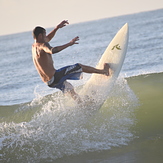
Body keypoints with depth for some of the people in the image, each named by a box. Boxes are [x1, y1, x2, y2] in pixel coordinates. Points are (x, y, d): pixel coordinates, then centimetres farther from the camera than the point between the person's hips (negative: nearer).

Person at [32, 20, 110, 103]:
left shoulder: (34, 46, 12)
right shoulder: (42, 46, -17)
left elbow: (47, 39, 30)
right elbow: (52, 51, -40)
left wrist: (57, 28, 25)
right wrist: (69, 44, -38)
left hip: (49, 82, 9)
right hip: (55, 77, -9)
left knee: (70, 89, 30)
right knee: (79, 67, 6)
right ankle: (104, 71, 22)